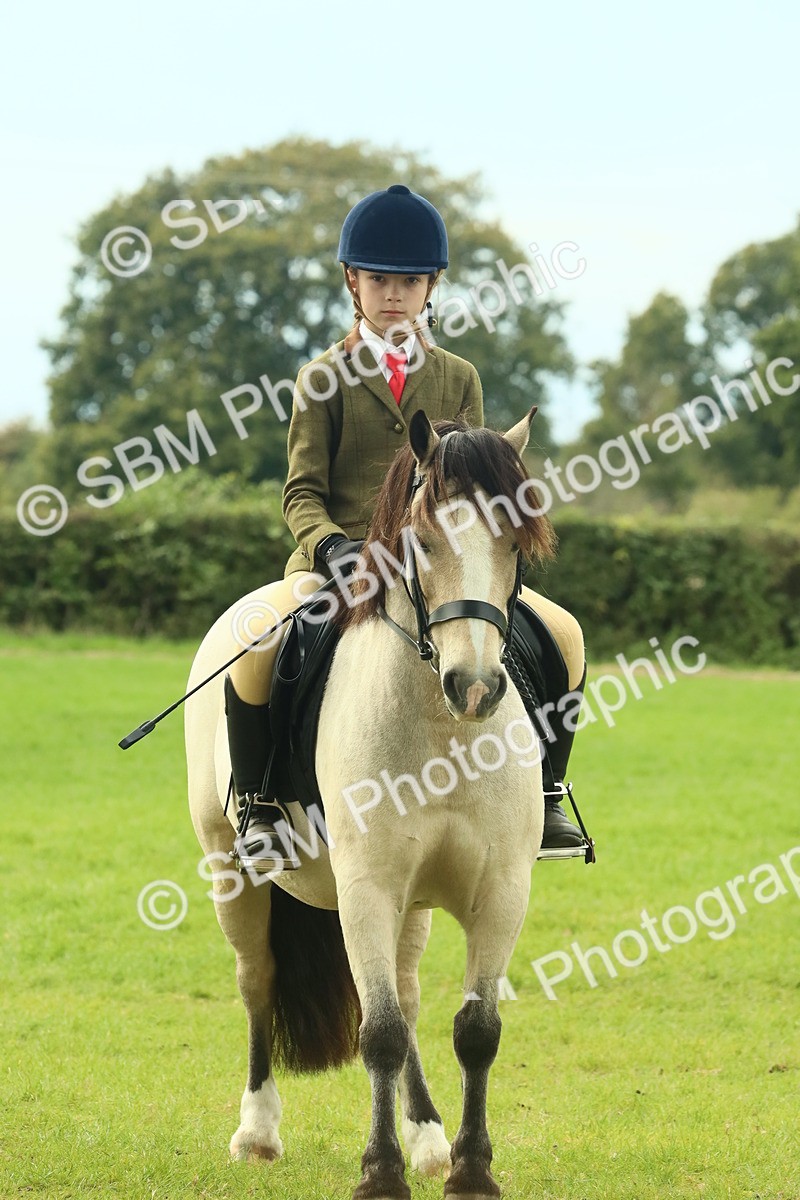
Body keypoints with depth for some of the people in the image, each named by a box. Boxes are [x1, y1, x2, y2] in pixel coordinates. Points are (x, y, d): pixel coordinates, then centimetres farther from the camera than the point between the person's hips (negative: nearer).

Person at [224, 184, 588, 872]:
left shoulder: (458, 378, 13)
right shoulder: (325, 379, 5)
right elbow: (302, 490, 0)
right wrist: (330, 545, -21)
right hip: (338, 558, -3)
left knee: (562, 633, -13)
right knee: (256, 644, -34)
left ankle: (545, 798, 4)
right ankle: (258, 810, -16)